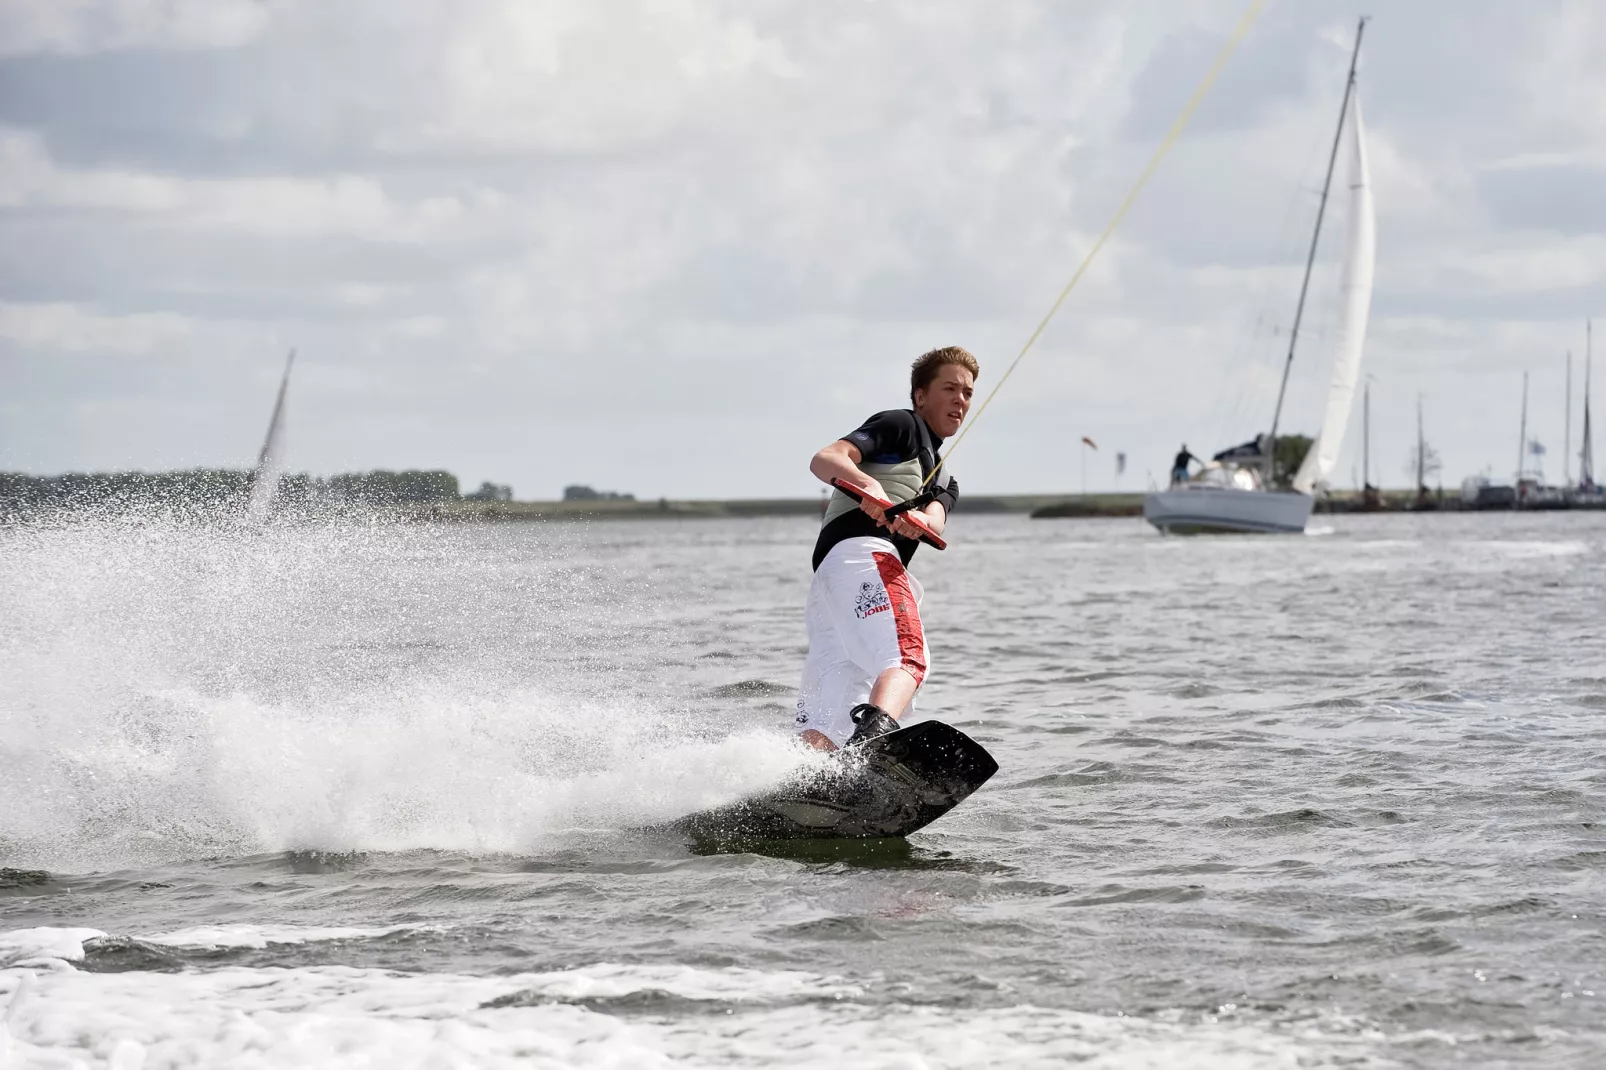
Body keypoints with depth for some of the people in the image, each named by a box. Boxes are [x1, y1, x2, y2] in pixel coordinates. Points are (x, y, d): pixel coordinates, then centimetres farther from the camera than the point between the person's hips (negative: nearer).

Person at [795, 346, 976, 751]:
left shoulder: (944, 483, 36)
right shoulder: (901, 426, 13)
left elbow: (935, 522, 11)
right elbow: (825, 460, -3)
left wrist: (914, 522, -14)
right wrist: (867, 485, -24)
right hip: (862, 553, -9)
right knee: (909, 658, -33)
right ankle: (876, 733, -58)